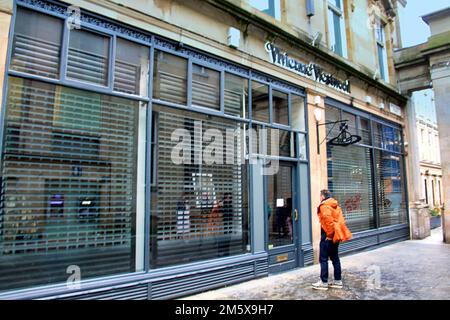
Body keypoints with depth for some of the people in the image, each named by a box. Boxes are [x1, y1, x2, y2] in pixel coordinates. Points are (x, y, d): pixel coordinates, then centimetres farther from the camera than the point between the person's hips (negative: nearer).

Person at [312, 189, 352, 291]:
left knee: (323, 259, -1)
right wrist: (338, 233, 12)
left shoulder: (324, 206, -13)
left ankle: (324, 282, 3)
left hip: (327, 236, -9)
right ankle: (338, 281, 19)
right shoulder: (336, 205, 12)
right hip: (336, 235, 9)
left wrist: (329, 234, -14)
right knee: (335, 258, 14)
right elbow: (341, 220, 10)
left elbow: (328, 220, -23)